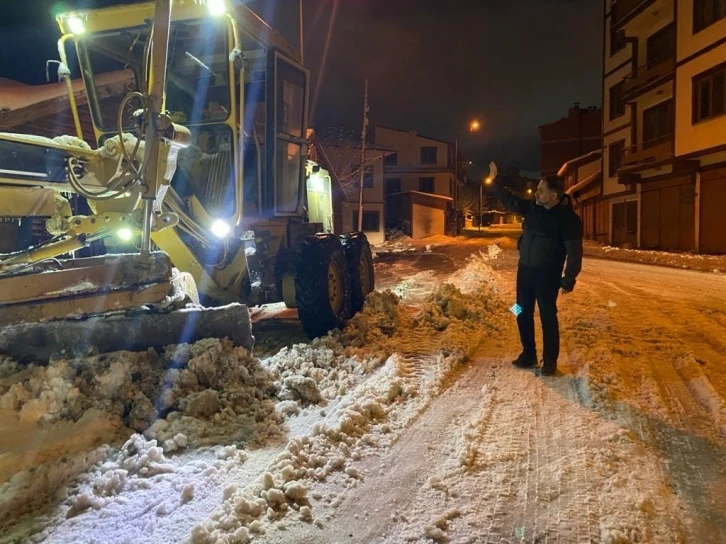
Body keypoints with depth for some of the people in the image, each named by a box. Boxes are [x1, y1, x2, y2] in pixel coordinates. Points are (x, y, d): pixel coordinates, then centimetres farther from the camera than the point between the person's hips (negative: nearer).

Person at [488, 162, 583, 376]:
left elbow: (574, 251, -16)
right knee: (523, 314, 12)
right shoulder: (532, 208, 3)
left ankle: (550, 361, 13)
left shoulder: (568, 218, -15)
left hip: (547, 274, -6)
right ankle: (528, 355, 25)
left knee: (548, 317, 1)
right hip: (525, 269, 7)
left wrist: (568, 280, -20)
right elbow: (510, 201, 18)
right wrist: (495, 181, 15)